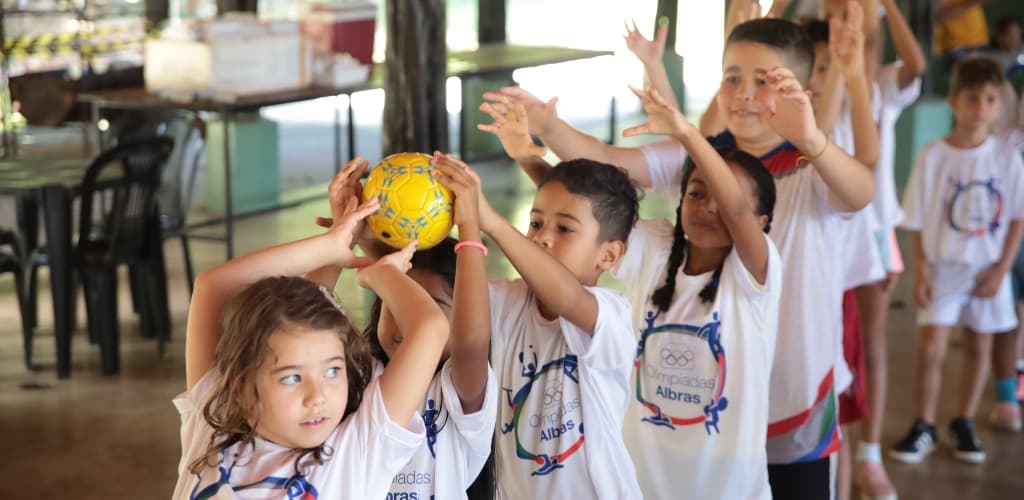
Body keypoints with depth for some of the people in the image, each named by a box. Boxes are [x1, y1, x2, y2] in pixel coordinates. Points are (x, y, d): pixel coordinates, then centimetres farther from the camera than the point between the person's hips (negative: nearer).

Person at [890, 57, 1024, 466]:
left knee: (979, 346, 10)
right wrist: (921, 270, -9)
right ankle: (923, 427, 9)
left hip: (988, 268, 2)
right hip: (943, 266, -2)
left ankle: (964, 424, 26)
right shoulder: (933, 156, -10)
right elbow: (917, 220, -5)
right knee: (931, 348, -6)